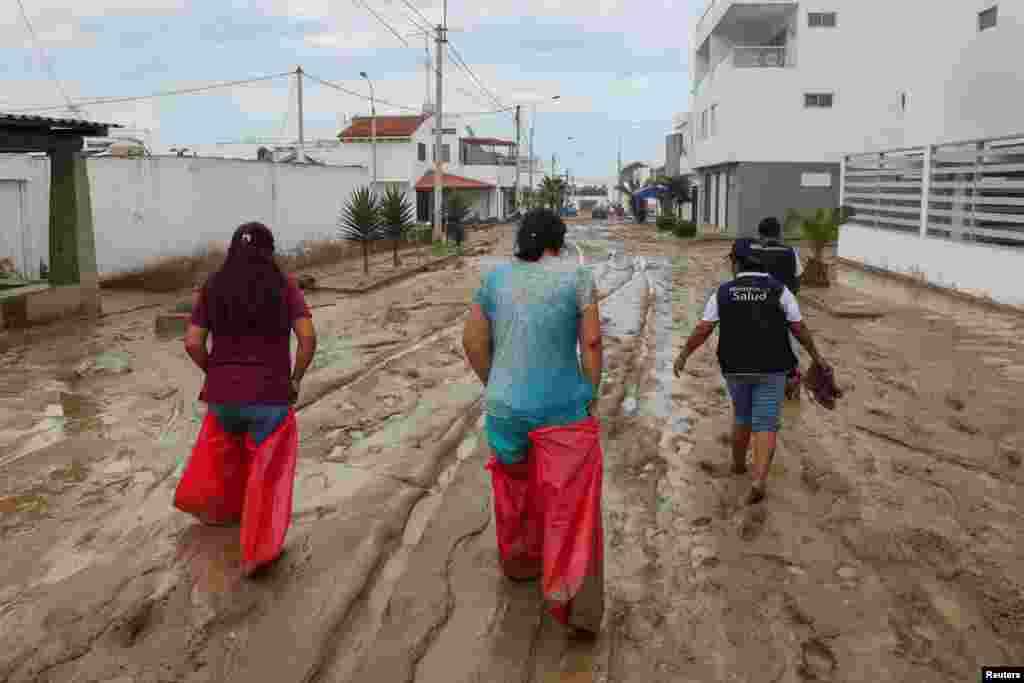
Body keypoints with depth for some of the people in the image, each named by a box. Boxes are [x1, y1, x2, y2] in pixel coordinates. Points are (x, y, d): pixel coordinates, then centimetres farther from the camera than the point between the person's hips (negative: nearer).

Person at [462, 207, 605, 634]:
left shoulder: (495, 278, 2)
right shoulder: (576, 276, -6)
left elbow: (472, 340, 3)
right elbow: (591, 341, -10)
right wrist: (591, 396, 1)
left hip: (505, 407, 3)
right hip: (563, 410, -3)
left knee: (516, 487, 26)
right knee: (570, 501, 8)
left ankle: (518, 561, 45)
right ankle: (570, 597, 6)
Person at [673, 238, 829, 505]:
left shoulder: (723, 292, -5)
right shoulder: (780, 290, -6)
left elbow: (702, 330, -5)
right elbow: (799, 329, -2)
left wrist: (683, 356, 7)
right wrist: (816, 356, 11)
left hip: (736, 368, 2)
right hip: (771, 369, -2)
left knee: (743, 417, 25)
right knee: (765, 426, 0)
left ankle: (738, 464, 40)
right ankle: (758, 481, -15)